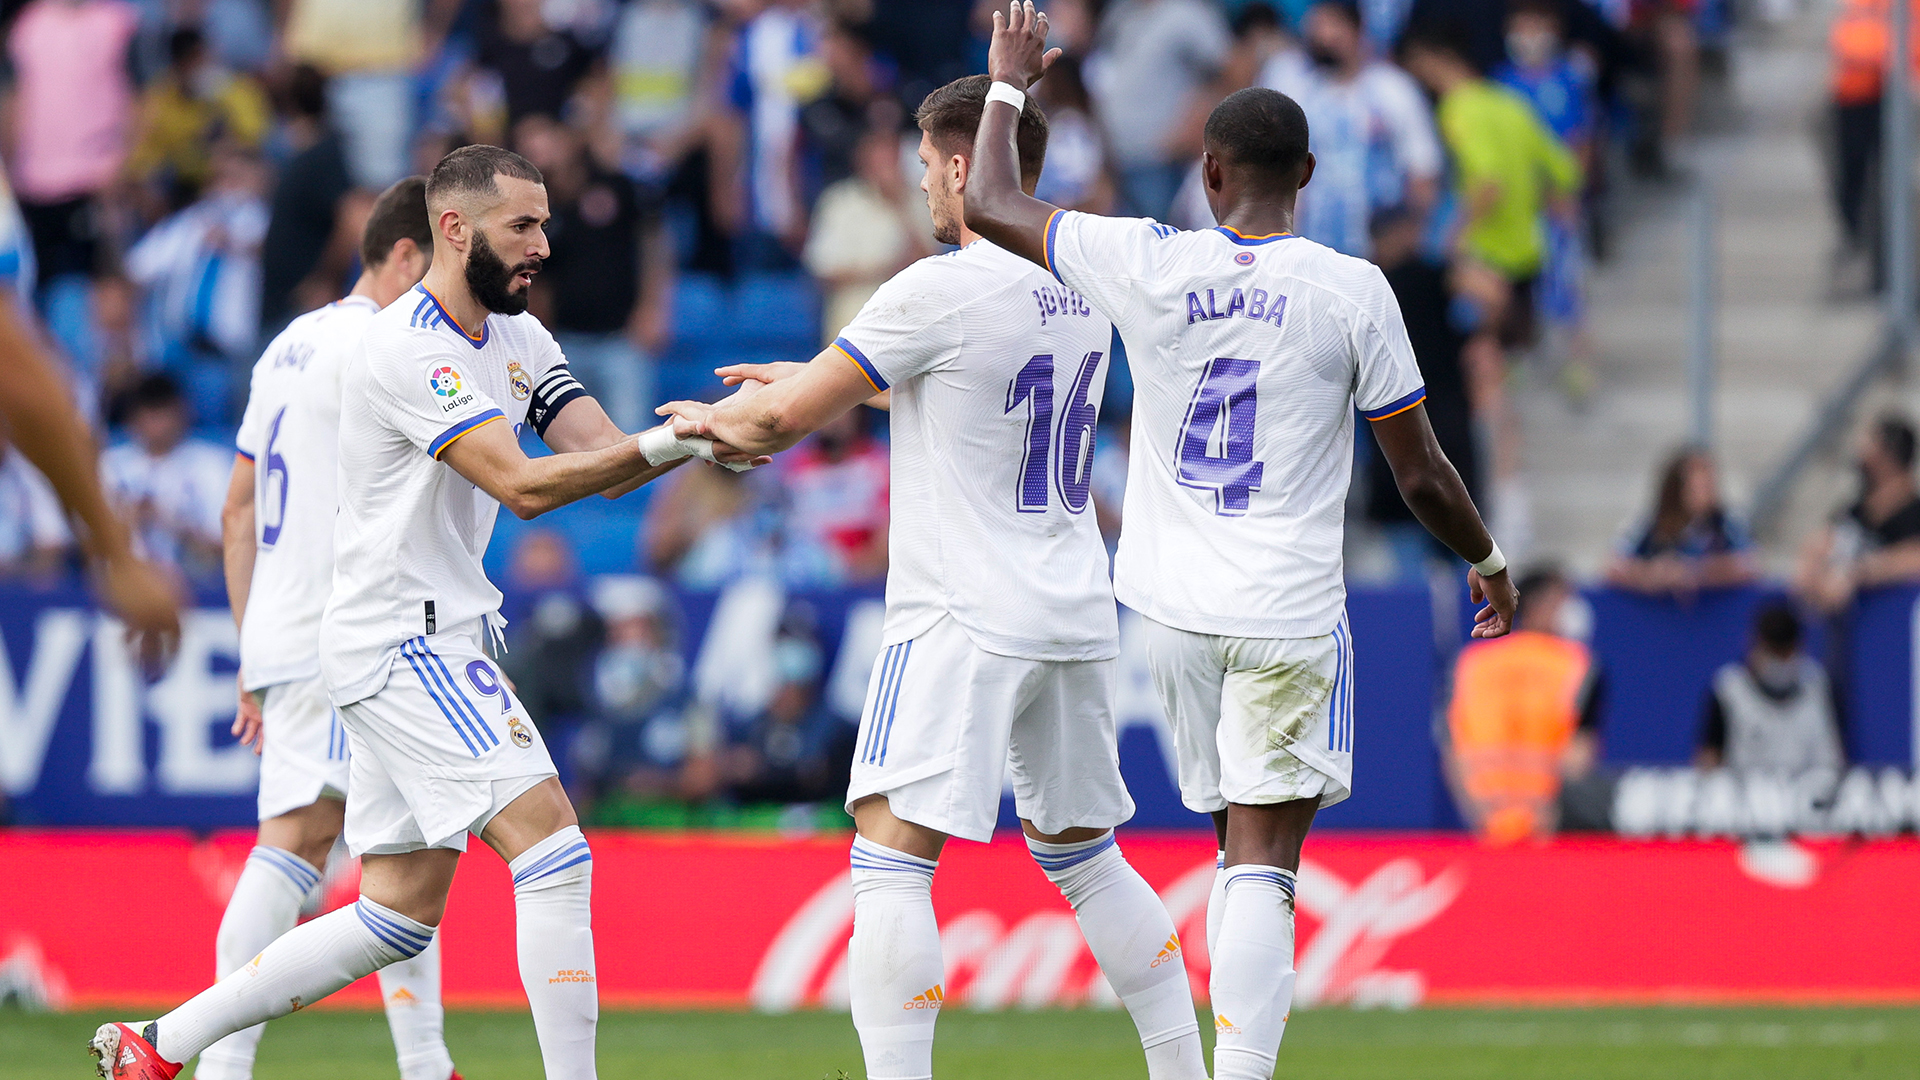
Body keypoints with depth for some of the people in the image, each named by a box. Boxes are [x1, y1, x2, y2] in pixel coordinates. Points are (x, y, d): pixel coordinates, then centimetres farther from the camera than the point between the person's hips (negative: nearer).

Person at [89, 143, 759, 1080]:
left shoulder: (517, 339, 13)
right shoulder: (408, 349, -17)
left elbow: (605, 460, 6)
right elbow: (523, 485, -24)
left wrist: (707, 435, -13)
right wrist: (665, 443, -29)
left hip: (434, 644, 10)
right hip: (401, 642, -10)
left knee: (400, 915, 10)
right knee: (552, 846, -17)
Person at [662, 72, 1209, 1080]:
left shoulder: (940, 290, -13)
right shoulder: (1082, 287, 10)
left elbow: (791, 416, -8)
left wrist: (706, 419, 13)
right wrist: (810, 377, 30)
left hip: (966, 619, -8)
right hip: (1076, 616, 8)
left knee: (890, 857, -9)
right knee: (1080, 855, 19)